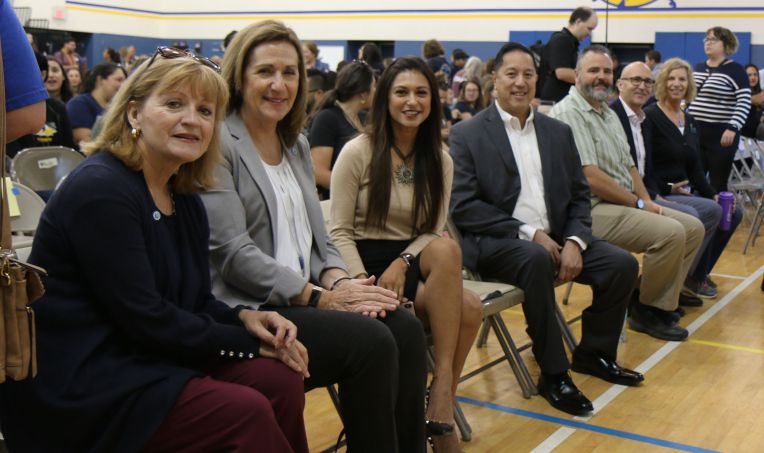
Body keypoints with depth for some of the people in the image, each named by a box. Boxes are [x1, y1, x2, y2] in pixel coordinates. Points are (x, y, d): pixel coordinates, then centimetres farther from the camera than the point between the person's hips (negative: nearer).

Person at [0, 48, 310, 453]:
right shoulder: (99, 190, -18)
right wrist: (247, 340, -14)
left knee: (280, 378, -12)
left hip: (144, 357, 8)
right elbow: (143, 318, -21)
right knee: (246, 412, -22)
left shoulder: (184, 199, 9)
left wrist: (242, 317, -8)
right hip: (76, 384, -8)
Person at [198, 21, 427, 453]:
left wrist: (338, 280, -7)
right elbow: (233, 253, -15)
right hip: (247, 308, -7)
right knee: (370, 341, -25)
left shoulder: (297, 144, 17)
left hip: (306, 296, 7)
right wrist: (321, 297, -17)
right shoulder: (220, 144, -8)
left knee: (407, 329, -17)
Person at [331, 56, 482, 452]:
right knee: (466, 306, -28)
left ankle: (442, 394, -19)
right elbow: (339, 232, -8)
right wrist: (362, 282, -24)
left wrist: (401, 263, -17)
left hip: (413, 261, 5)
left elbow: (435, 233, 4)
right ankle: (441, 405, -16)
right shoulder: (357, 152, -5)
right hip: (366, 260, -4)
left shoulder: (439, 160, 9)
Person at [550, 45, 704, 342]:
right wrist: (638, 203, -11)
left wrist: (647, 201, 2)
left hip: (625, 205, 10)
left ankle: (658, 298, 12)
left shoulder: (609, 113, 19)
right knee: (671, 233, -24)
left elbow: (629, 165, 21)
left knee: (693, 228, 5)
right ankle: (648, 311, -5)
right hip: (593, 209, -10)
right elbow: (590, 177, -20)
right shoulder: (568, 113, -13)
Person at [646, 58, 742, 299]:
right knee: (712, 212, -25)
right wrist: (668, 188, -18)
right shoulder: (649, 117, -11)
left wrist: (712, 195, -1)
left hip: (686, 193, 9)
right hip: (660, 197, -8)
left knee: (734, 212, -1)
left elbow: (695, 168, 13)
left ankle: (700, 270, 13)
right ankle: (689, 276, -6)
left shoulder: (689, 121, 14)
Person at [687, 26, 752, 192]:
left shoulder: (735, 71, -4)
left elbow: (744, 102, -11)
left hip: (721, 135, -5)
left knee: (718, 185, 0)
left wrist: (733, 128, -21)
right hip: (695, 134, 6)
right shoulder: (697, 68, 15)